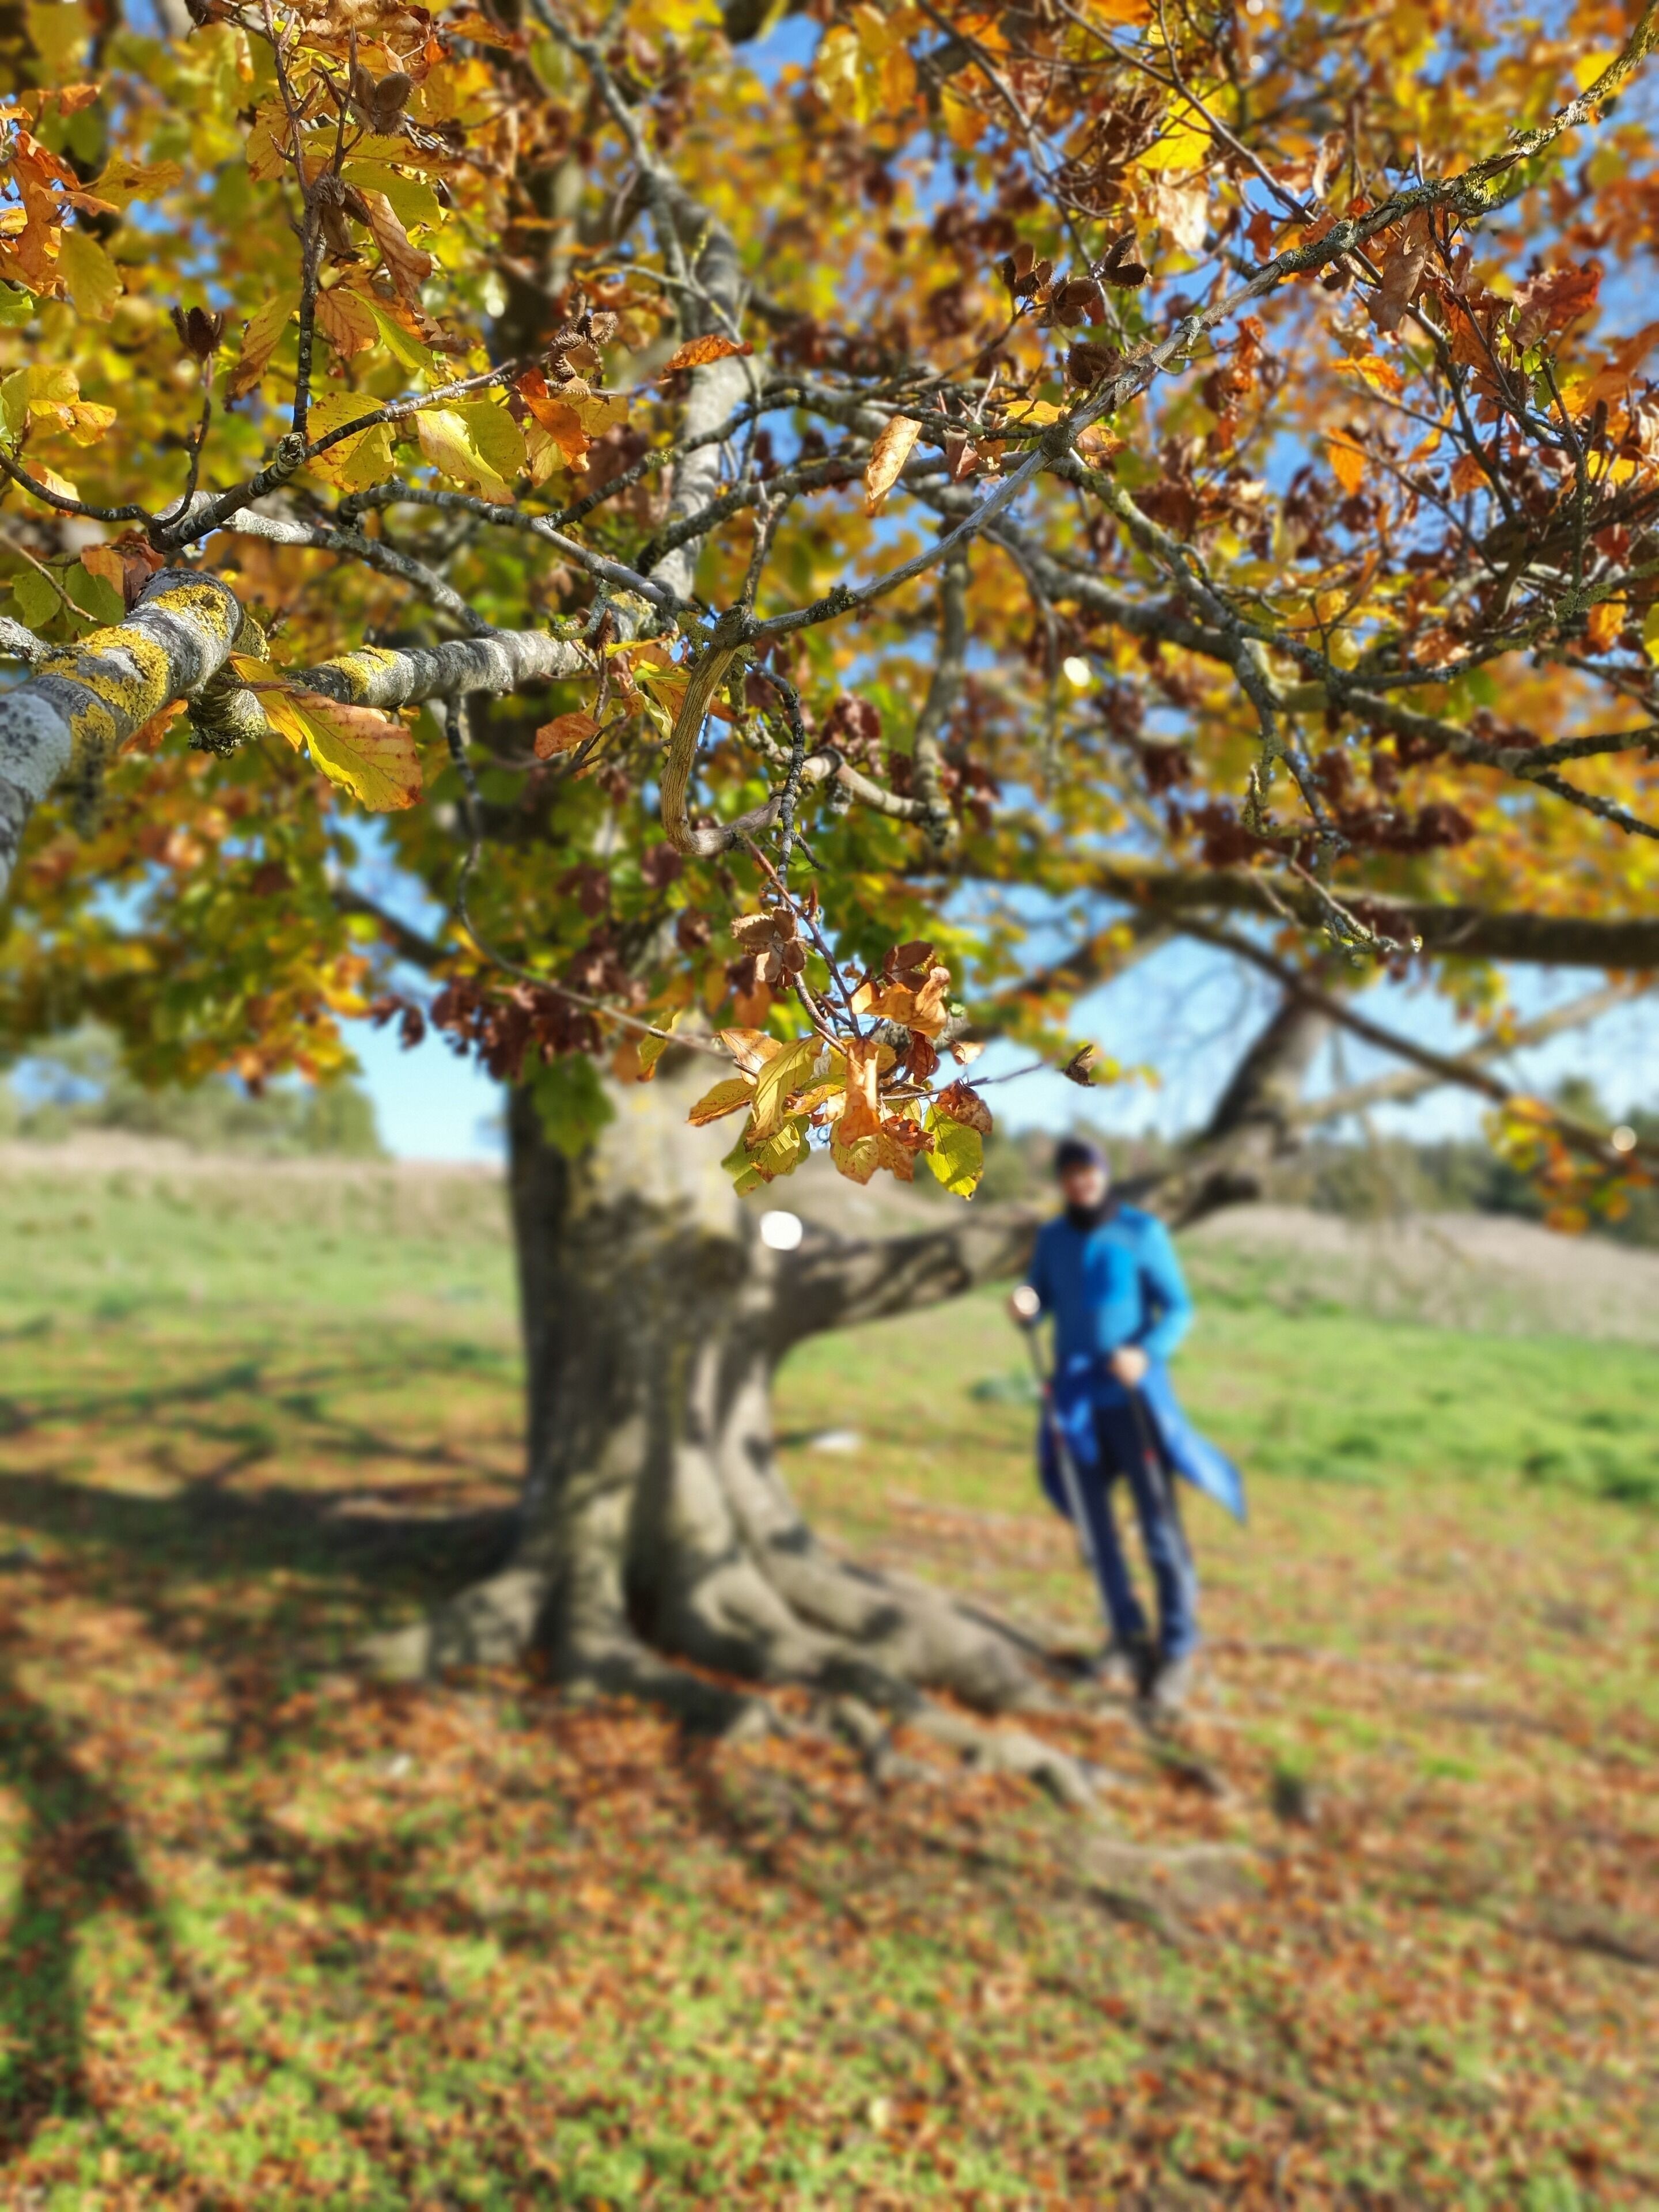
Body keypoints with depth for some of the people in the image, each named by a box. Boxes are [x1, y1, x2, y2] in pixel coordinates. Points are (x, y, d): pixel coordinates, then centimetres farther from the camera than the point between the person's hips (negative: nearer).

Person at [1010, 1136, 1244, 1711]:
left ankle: (1176, 1652, 8)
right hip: (1077, 1398, 4)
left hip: (1133, 1394, -4)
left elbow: (1179, 1309, -7)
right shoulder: (1052, 1237, 5)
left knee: (1158, 1522, -4)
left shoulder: (1143, 1231, -7)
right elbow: (1039, 1308, 8)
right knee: (1094, 1518, 9)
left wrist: (1146, 1353, -26)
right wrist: (1024, 1309, -17)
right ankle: (1128, 1633, 25)